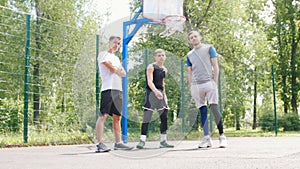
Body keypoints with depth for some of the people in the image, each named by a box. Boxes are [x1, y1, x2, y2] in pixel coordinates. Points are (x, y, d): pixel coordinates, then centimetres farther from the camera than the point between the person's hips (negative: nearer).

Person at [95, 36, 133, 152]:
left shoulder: (116, 58, 26)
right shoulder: (103, 55, 3)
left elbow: (124, 74, 14)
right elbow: (112, 69, -11)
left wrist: (114, 69, -4)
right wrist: (119, 70, 8)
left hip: (118, 89, 8)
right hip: (108, 89, -8)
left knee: (117, 117, 8)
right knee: (103, 115, -11)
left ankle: (118, 143, 13)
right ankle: (99, 144, -15)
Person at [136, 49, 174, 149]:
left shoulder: (164, 70, 14)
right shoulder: (151, 67, -6)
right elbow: (150, 81, -18)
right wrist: (156, 91, -34)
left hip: (160, 94, 6)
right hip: (151, 93, -6)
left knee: (164, 117, 2)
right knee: (147, 118, -8)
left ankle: (163, 141, 9)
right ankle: (142, 141, -5)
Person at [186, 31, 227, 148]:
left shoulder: (209, 48, 10)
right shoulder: (189, 55, 19)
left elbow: (215, 66, 5)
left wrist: (215, 82, -5)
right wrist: (191, 88, 9)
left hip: (209, 82, -3)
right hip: (196, 85, 3)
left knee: (214, 108, -11)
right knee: (202, 111, 2)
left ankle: (222, 136, -6)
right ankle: (206, 138, 4)